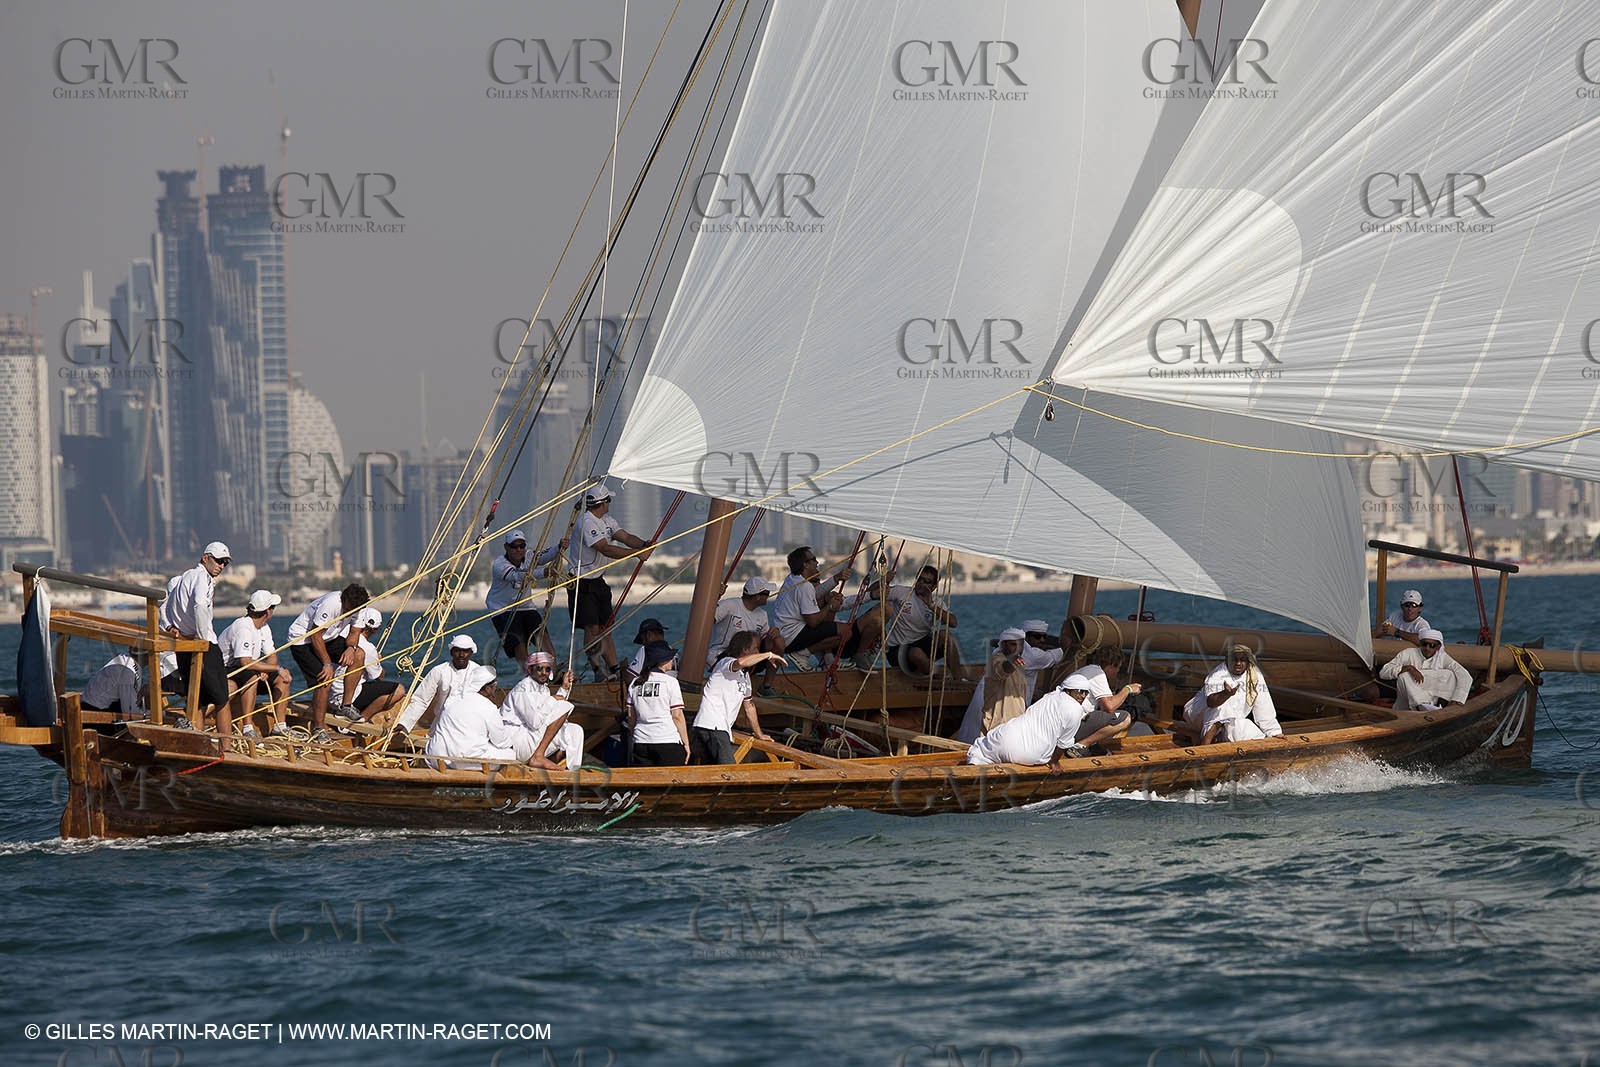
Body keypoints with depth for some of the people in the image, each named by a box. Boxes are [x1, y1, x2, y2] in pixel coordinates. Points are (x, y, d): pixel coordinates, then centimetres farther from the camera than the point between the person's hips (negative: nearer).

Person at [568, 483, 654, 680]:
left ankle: (614, 671, 10)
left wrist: (644, 545, -20)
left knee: (605, 627, 8)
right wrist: (637, 553, -29)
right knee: (592, 628, -12)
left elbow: (625, 537, 1)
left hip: (597, 580, 10)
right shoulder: (586, 522, -20)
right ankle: (598, 671, -7)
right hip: (582, 584, -9)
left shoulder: (606, 521, 11)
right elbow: (606, 549, -28)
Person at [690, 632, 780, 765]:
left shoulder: (744, 676, 26)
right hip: (711, 727, -10)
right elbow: (741, 662, -30)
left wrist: (759, 734, 40)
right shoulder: (726, 663, -4)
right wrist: (769, 655, -18)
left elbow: (748, 704, 35)